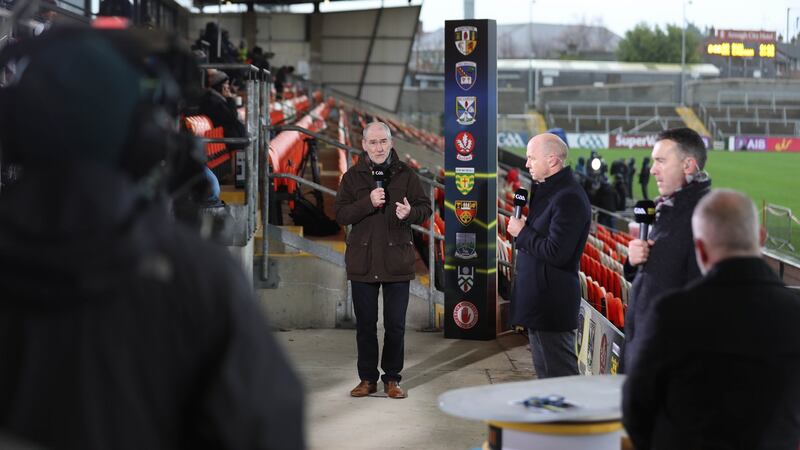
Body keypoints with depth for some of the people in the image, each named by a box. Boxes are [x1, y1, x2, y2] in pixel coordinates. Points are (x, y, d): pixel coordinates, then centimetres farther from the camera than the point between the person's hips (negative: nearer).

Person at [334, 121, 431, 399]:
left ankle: (392, 378, 15)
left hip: (396, 261, 0)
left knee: (395, 325, 4)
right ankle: (367, 378, 18)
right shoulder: (352, 177, 3)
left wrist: (411, 213, -18)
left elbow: (425, 207, 5)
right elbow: (340, 214, -5)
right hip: (362, 260, 1)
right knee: (365, 324, 7)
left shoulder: (405, 175, 3)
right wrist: (368, 203, -19)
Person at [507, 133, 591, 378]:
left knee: (560, 374, -5)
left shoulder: (568, 198, -20)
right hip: (539, 299, 11)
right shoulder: (546, 190, 13)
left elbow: (557, 253, -24)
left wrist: (522, 232, -13)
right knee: (545, 373, 18)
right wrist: (523, 227, 4)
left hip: (552, 304, -11)